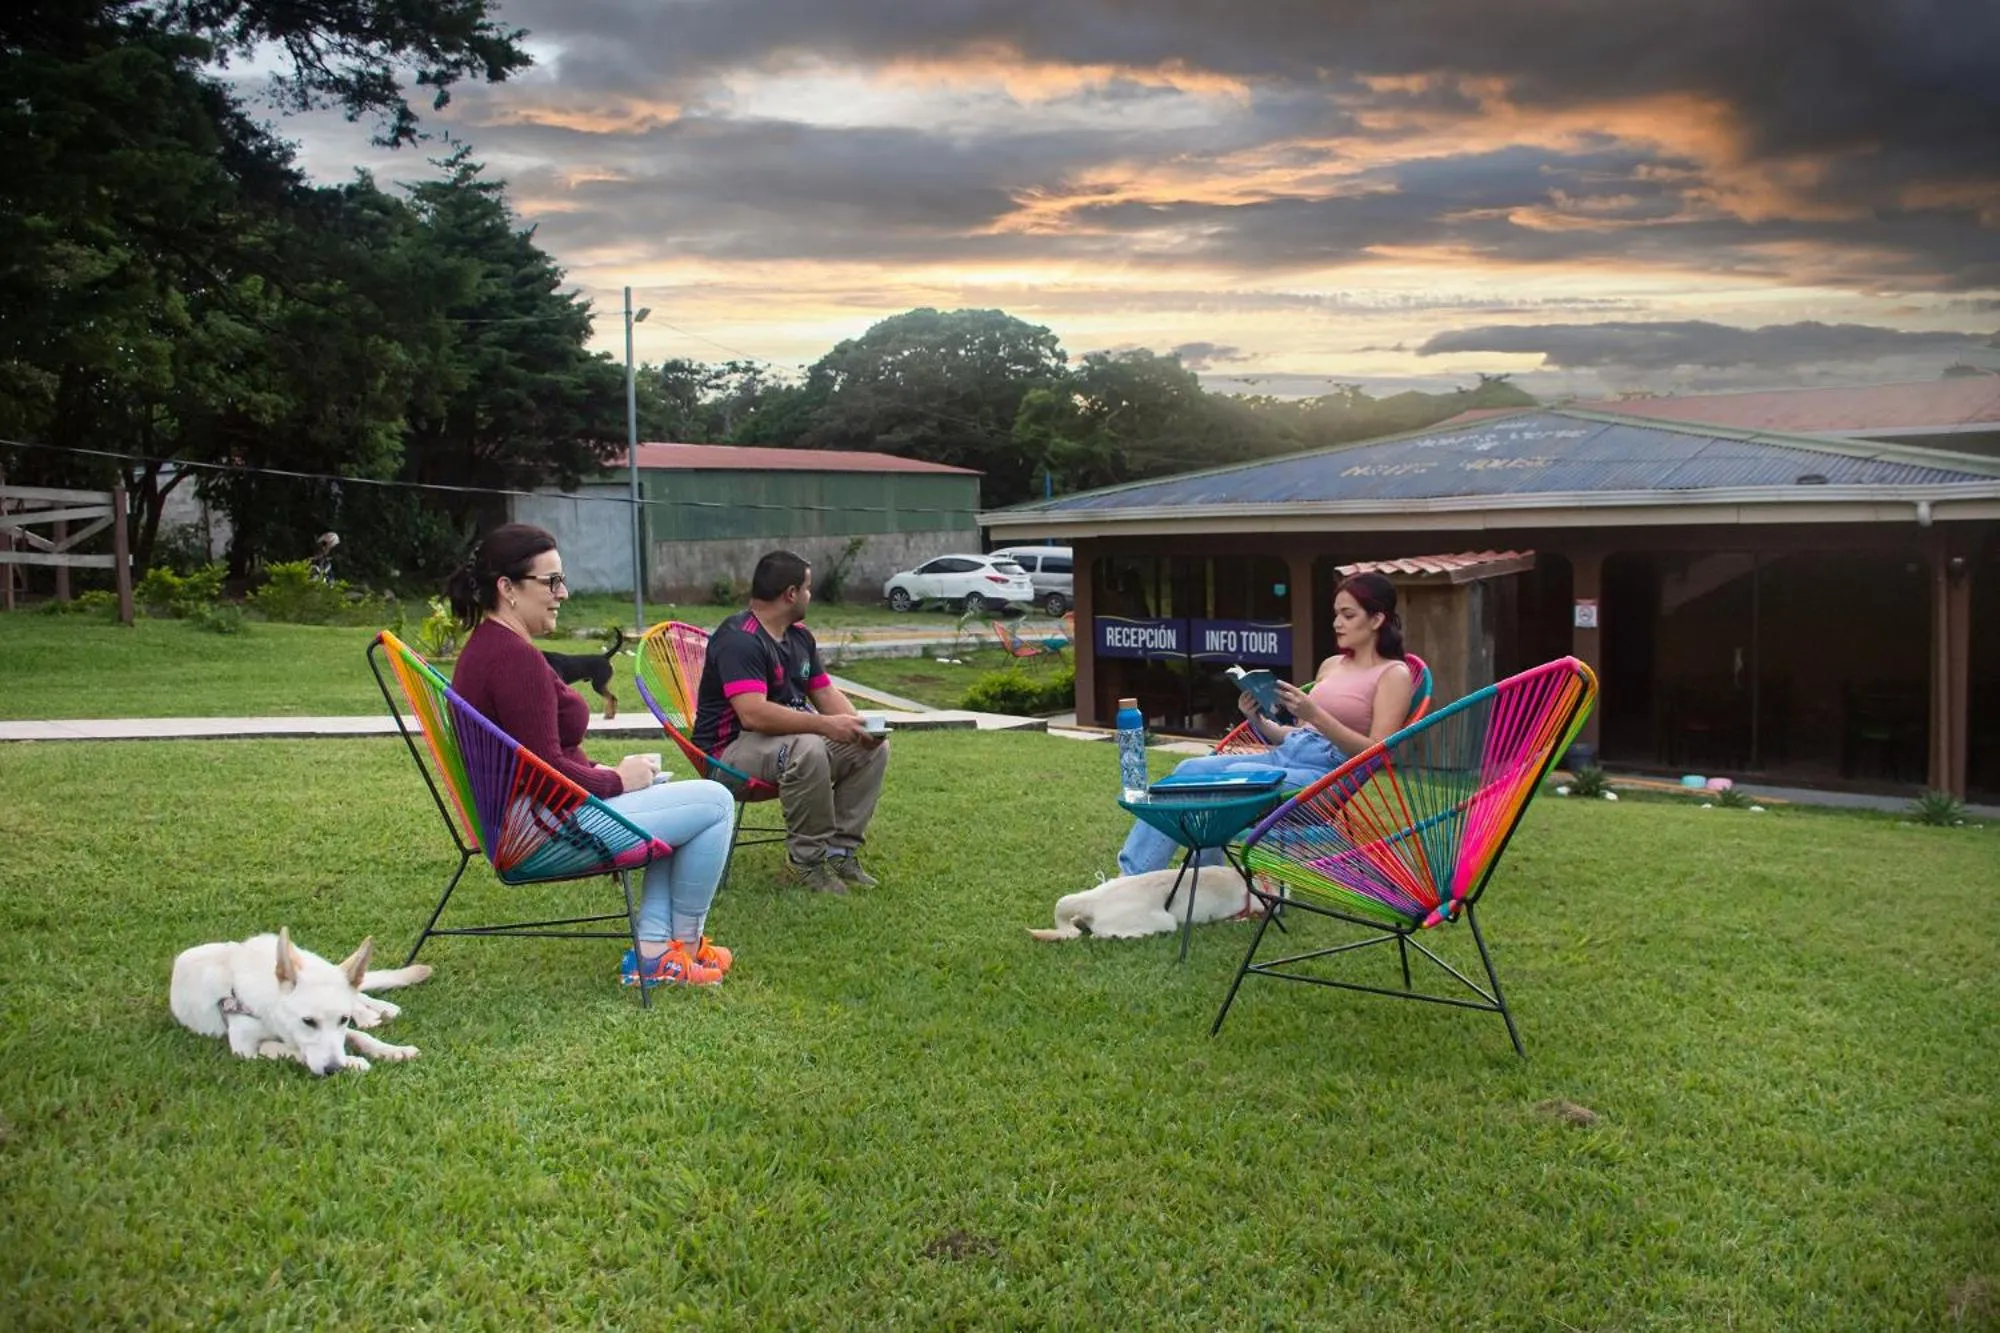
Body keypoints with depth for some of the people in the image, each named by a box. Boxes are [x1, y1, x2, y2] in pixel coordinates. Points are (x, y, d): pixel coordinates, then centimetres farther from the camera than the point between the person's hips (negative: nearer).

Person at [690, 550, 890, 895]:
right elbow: (753, 714, -32)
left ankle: (840, 850, -1)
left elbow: (826, 693, 13)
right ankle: (806, 857, -19)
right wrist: (826, 725, -33)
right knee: (807, 750, -38)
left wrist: (859, 725, -9)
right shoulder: (739, 639, -20)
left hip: (791, 736, 9)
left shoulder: (800, 636, 11)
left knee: (873, 748, -5)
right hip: (732, 750, -9)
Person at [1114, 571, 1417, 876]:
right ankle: (1132, 877, -19)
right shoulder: (1331, 666, 22)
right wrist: (1258, 720, 3)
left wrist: (1314, 715, -19)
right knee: (1191, 770, -13)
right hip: (1286, 756, 7)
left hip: (1329, 773, -7)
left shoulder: (1393, 674, 1)